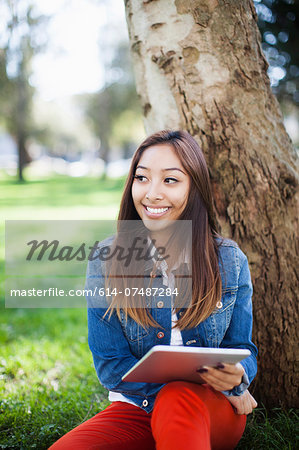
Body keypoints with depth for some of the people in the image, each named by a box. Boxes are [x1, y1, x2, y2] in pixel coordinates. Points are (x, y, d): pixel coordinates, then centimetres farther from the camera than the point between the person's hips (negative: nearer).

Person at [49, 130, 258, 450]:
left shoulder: (229, 261, -2)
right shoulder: (106, 261, -5)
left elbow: (242, 350, 6)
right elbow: (110, 364, -6)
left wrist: (236, 375, -21)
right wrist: (198, 379, -18)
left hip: (217, 412, 0)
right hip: (136, 409, 1)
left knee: (177, 399, -37)